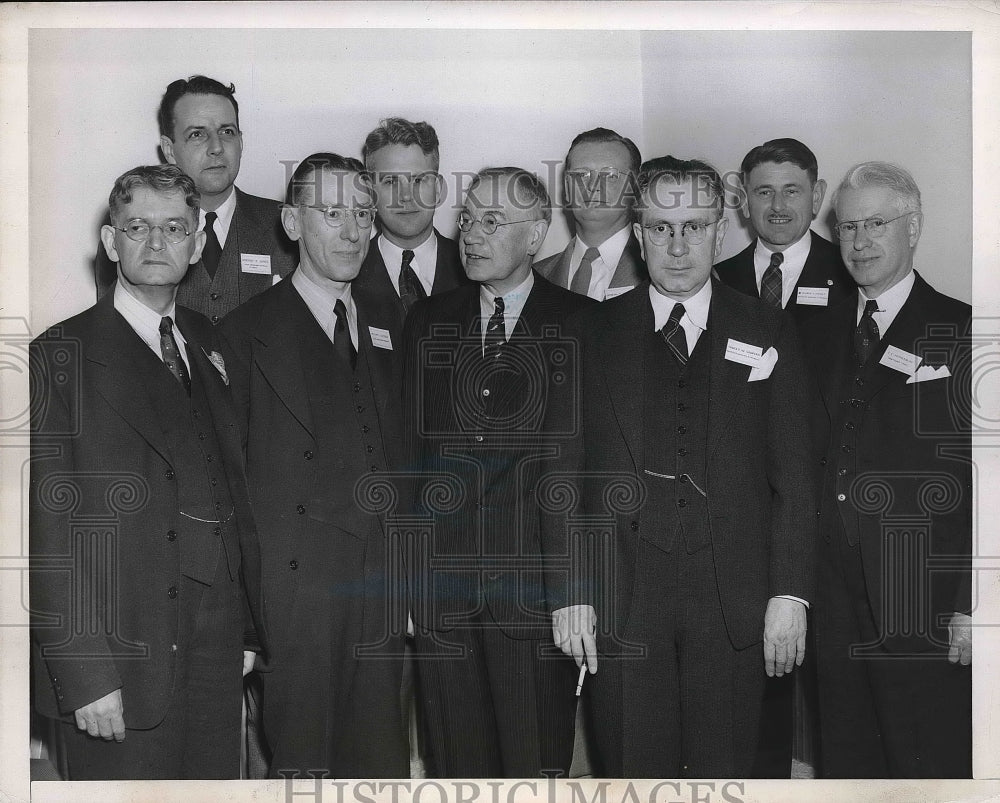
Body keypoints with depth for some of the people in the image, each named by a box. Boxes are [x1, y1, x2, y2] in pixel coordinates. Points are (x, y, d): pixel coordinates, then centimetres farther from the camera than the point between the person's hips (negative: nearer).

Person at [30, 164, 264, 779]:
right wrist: (84, 673, -15)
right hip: (123, 661, -5)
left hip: (217, 655, 5)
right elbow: (50, 530, -10)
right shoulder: (62, 357, -5)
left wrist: (248, 629, 11)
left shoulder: (210, 347, 13)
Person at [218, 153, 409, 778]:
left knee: (382, 767, 9)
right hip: (294, 601, -5)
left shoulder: (387, 328, 14)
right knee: (301, 765, 3)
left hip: (382, 603, 5)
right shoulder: (247, 333, -3)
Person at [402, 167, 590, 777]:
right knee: (460, 765, 11)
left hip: (537, 585, -3)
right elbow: (409, 441, 10)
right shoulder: (429, 320, 12)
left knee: (536, 766, 2)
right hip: (441, 582, 3)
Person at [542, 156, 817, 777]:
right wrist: (568, 593, -2)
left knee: (724, 774, 5)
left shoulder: (770, 336, 6)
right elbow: (562, 473, 4)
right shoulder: (591, 336, 6)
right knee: (632, 775, 4)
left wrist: (790, 593, -3)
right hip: (619, 607, 0)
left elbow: (794, 476, 4)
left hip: (733, 605, 0)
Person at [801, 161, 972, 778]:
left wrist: (973, 607, -11)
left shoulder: (960, 333, -3)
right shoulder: (820, 336, 13)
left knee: (934, 770, 3)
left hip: (928, 612, -4)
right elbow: (812, 466, 12)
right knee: (847, 769, 12)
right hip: (838, 609, 5)